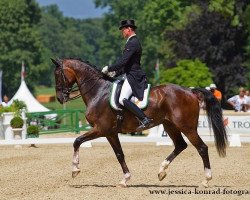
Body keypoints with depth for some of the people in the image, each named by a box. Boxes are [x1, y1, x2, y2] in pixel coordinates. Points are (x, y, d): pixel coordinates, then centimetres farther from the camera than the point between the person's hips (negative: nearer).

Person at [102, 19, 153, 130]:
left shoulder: (132, 43, -14)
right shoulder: (134, 42, 19)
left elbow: (123, 62, -21)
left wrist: (109, 69, -11)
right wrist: (116, 72, 15)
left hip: (133, 76, -11)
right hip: (133, 74, 11)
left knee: (122, 100, -24)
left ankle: (144, 119, -30)